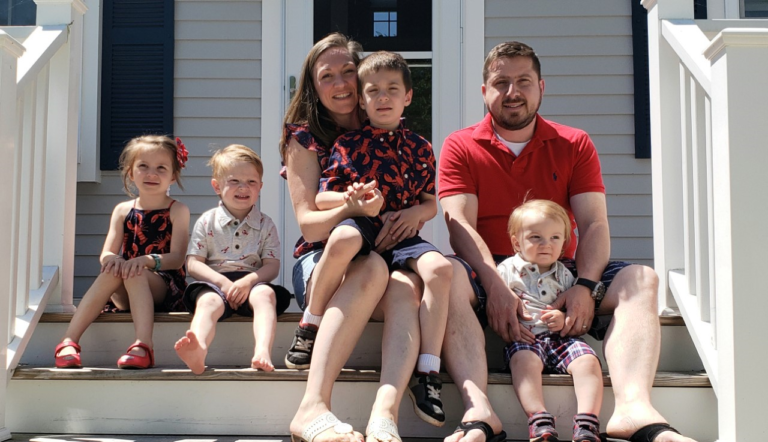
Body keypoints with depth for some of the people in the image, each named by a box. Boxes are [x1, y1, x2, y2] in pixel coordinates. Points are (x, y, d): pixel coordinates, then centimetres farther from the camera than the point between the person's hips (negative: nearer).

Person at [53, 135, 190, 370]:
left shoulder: (177, 211, 2)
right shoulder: (123, 210, 12)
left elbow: (177, 258, -9)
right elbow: (105, 254, 3)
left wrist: (146, 260, -28)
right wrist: (111, 259, -22)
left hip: (166, 288, -3)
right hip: (126, 295, 3)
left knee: (135, 274, -33)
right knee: (112, 270, -29)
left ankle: (143, 346, -49)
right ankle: (68, 342, -36)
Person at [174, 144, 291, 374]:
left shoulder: (265, 224, 13)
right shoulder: (207, 222, 10)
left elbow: (272, 266, 3)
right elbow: (193, 263, 4)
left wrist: (247, 282, -18)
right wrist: (223, 282, -14)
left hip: (251, 283, 1)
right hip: (215, 282, -1)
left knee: (266, 293, -33)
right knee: (208, 300, -35)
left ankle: (262, 352, -54)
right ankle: (198, 351, -64)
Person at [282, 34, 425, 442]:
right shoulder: (304, 137, 4)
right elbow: (308, 223, -6)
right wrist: (354, 210, -28)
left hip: (386, 253, 2)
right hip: (321, 261, -2)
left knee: (406, 284, -34)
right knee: (372, 269, -37)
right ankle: (313, 409, -48)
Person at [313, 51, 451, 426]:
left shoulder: (419, 148, 14)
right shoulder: (348, 144, 8)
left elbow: (432, 203, 19)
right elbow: (321, 199, 3)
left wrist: (417, 213, -4)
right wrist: (349, 198, -18)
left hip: (401, 233, 3)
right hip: (359, 226, -2)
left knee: (439, 267, -28)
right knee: (344, 239, -40)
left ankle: (428, 372, -24)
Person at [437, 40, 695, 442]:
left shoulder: (575, 145, 12)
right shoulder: (460, 147, 6)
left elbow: (594, 224, 0)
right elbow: (460, 225, -8)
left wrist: (585, 286, -20)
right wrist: (495, 288, -26)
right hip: (491, 276, -2)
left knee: (641, 280, -23)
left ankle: (634, 408, -44)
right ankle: (477, 407, -50)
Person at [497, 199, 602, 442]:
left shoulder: (563, 274, 19)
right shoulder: (506, 270, 10)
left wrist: (565, 318, -6)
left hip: (560, 336, 3)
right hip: (523, 338, -3)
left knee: (587, 359, -26)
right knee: (525, 359, -37)